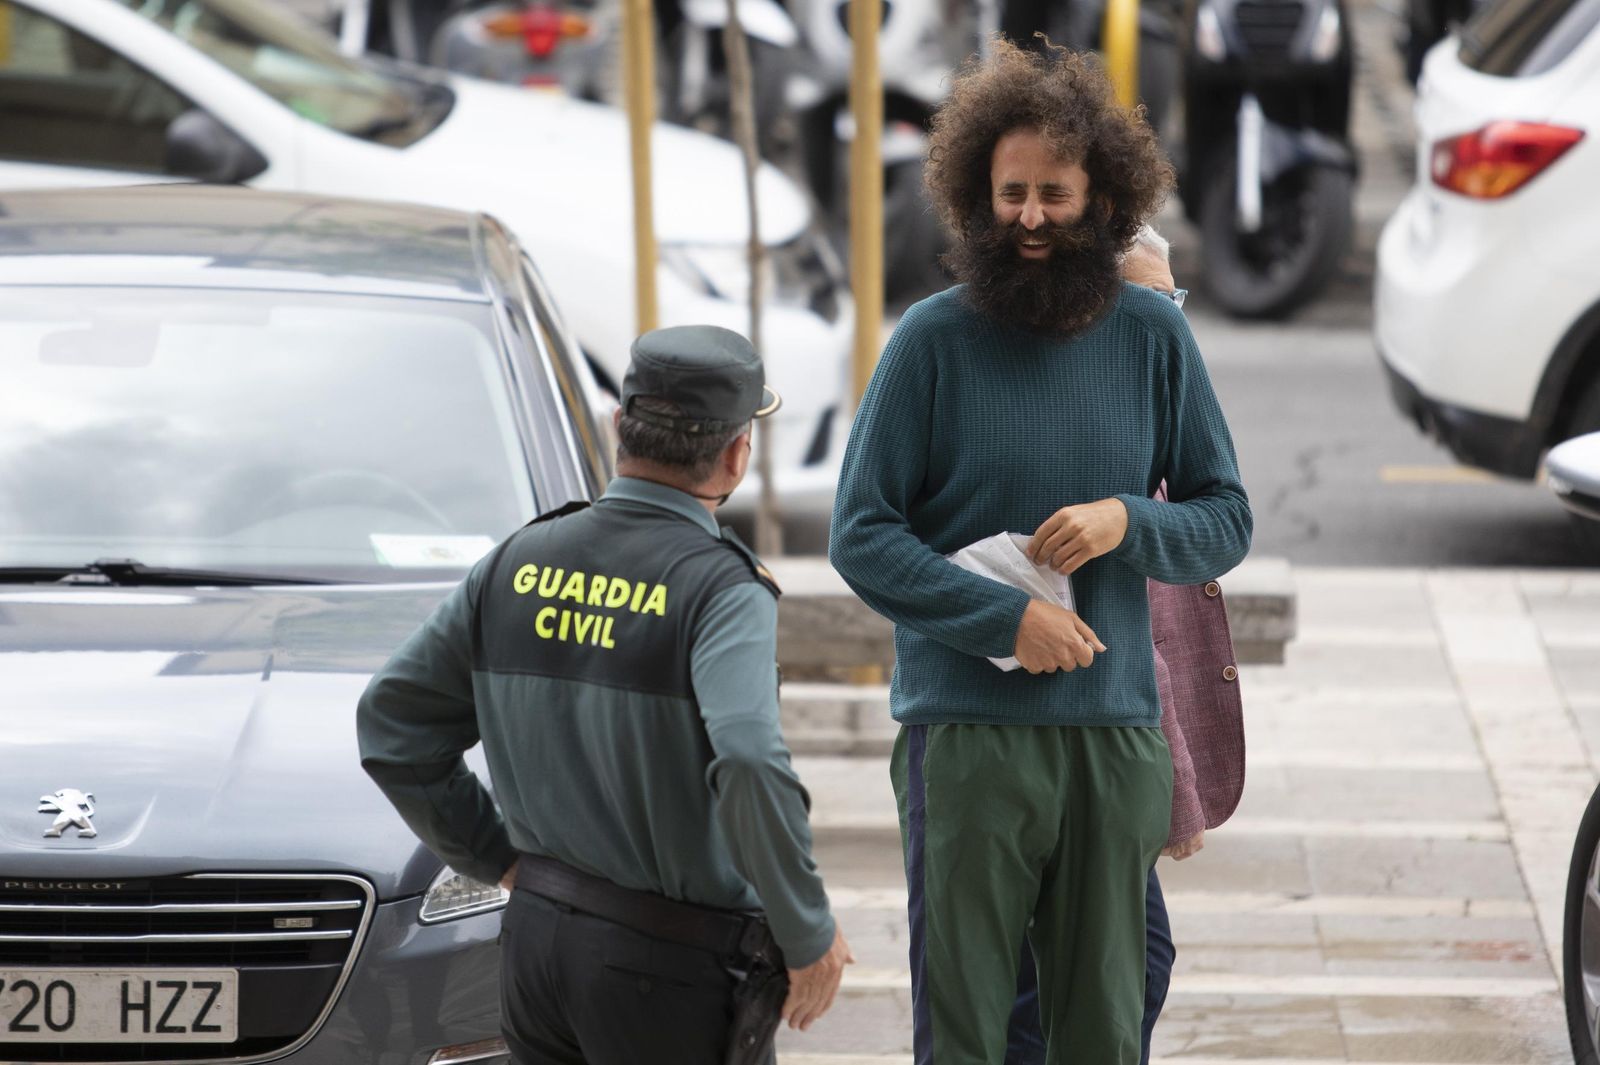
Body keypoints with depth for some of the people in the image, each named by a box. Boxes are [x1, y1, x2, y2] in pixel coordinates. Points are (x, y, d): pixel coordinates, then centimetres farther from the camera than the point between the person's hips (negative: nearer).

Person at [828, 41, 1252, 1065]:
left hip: (1116, 737, 3)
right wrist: (1006, 618, -14)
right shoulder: (935, 339, -4)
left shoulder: (1153, 335, 5)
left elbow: (1228, 520, 11)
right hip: (967, 735, -3)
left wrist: (1127, 521, -10)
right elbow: (861, 535, -4)